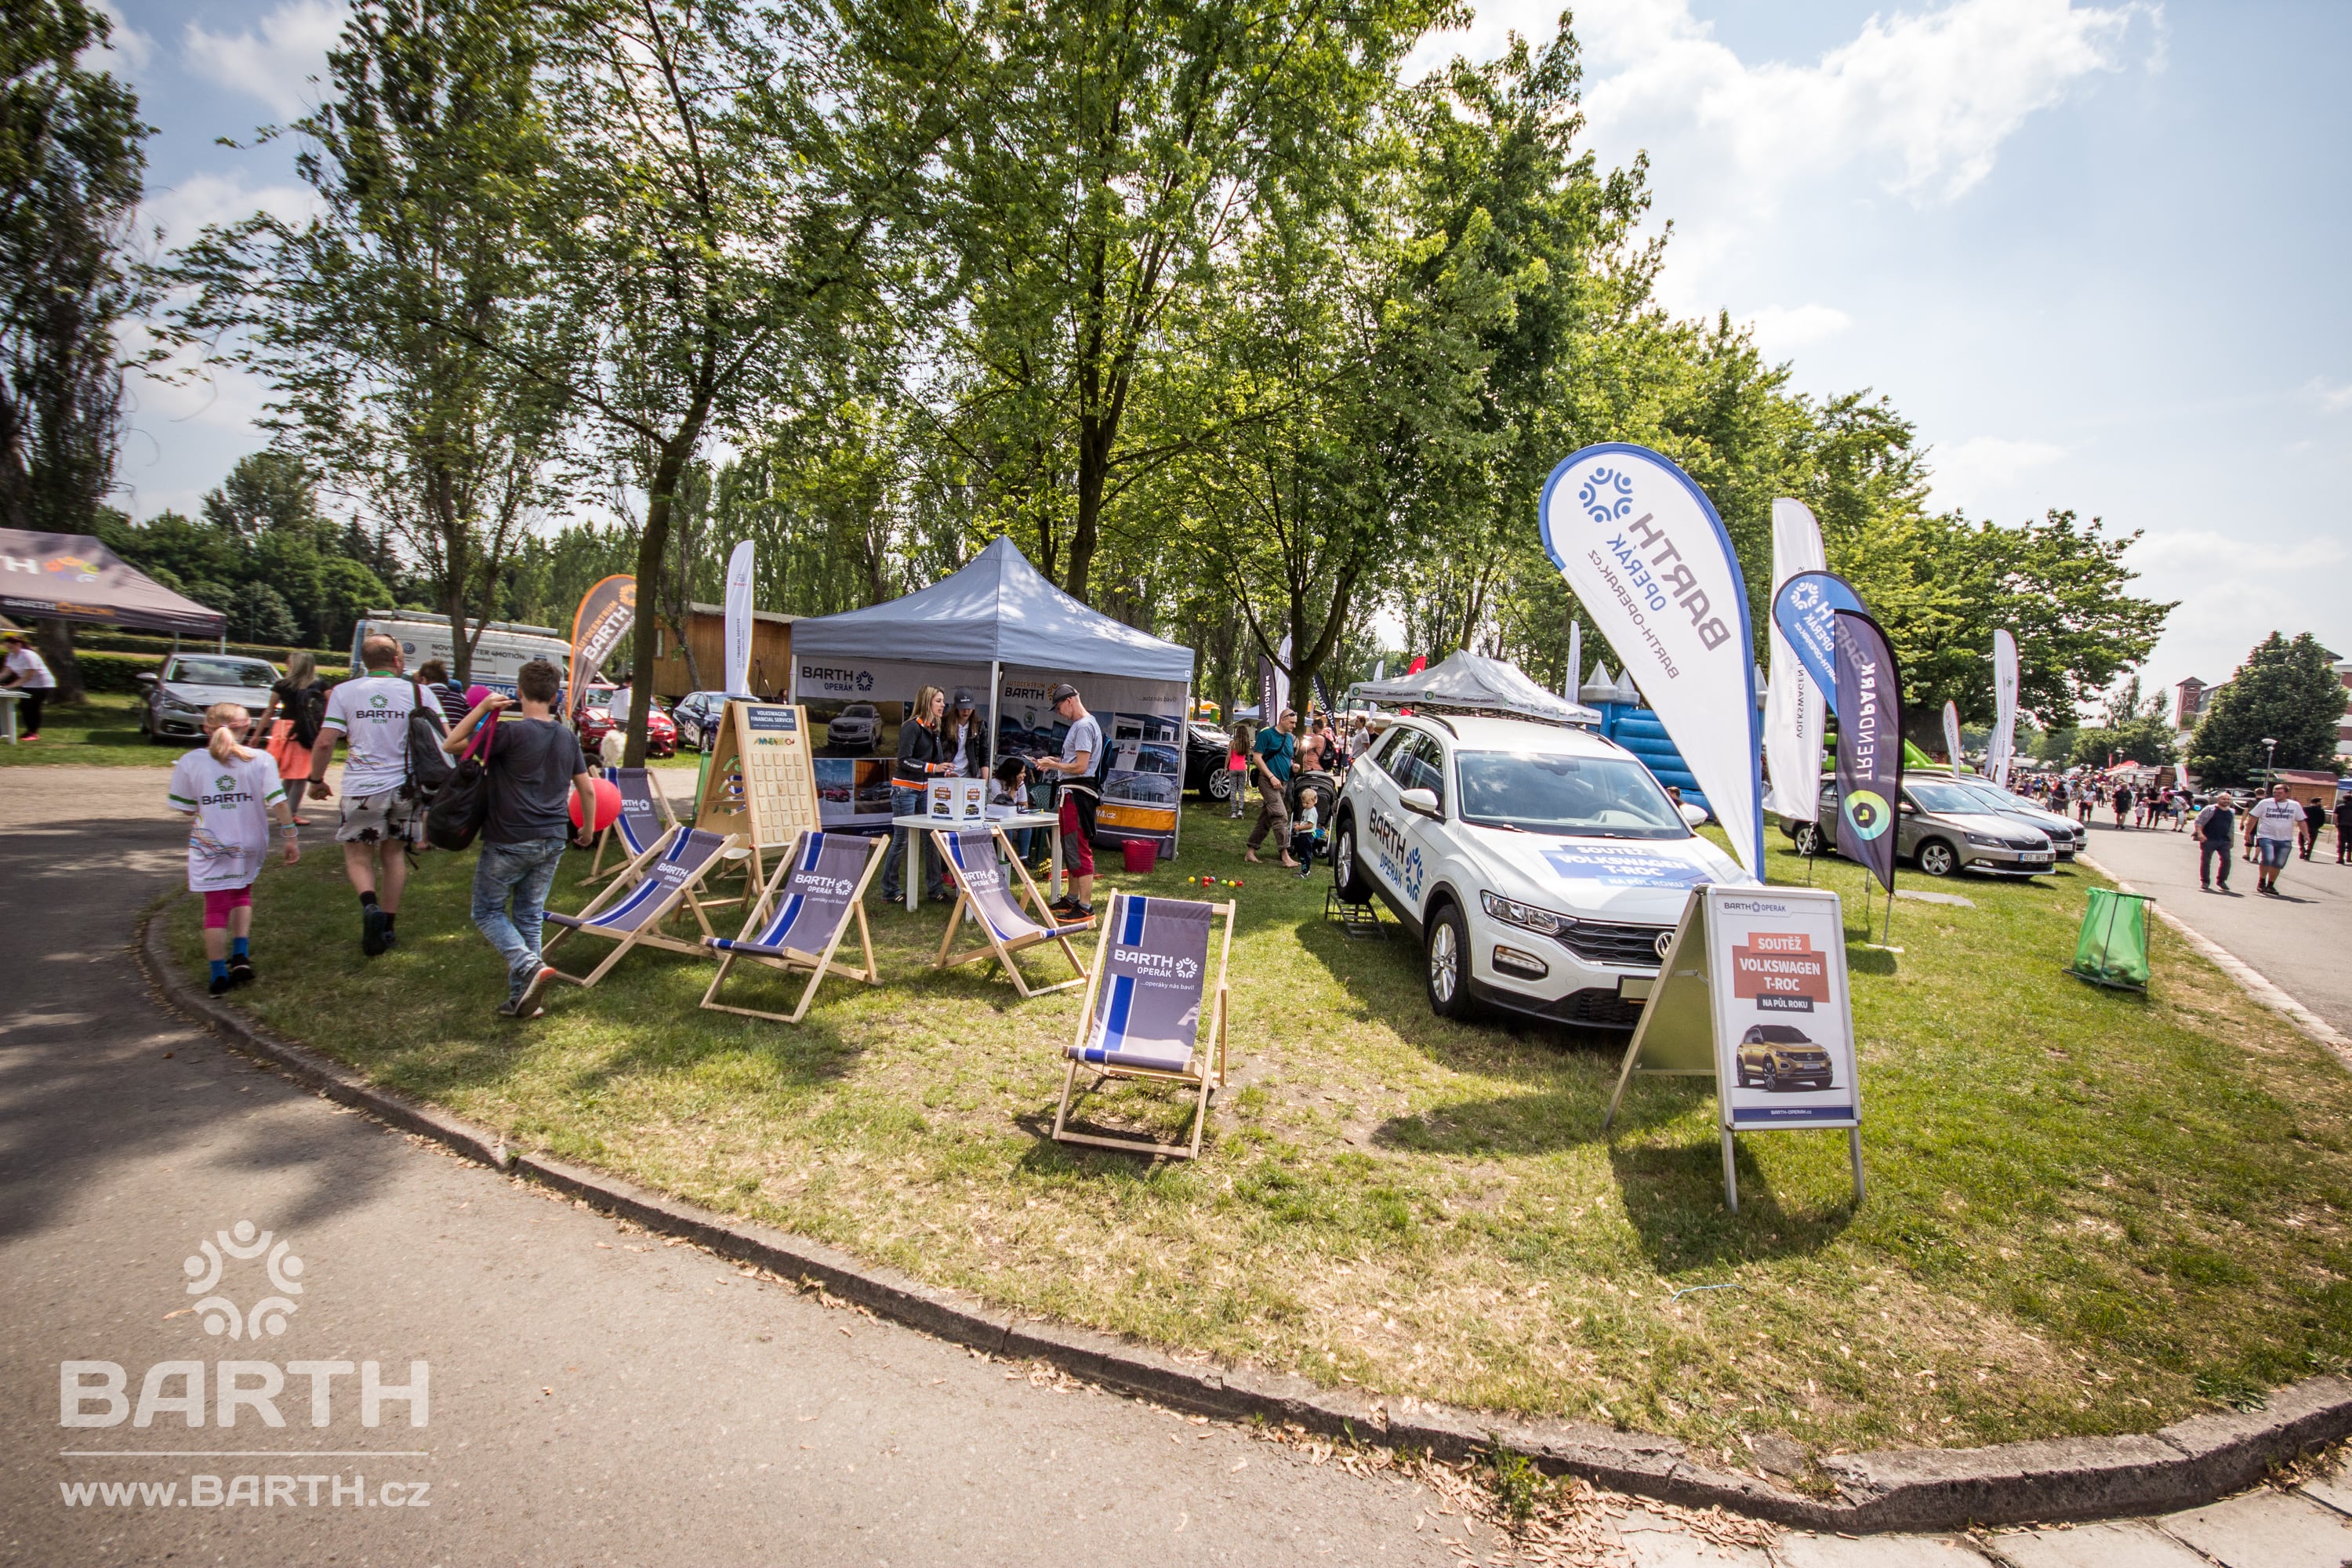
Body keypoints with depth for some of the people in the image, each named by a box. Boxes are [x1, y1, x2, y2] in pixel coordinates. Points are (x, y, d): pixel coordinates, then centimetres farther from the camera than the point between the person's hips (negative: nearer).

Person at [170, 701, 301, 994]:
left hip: (209, 847, -1)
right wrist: (291, 836, -4)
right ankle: (241, 954, 12)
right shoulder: (261, 760, -6)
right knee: (242, 896, 24)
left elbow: (184, 806, 3)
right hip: (250, 846, 1)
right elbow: (278, 803, -10)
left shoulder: (190, 762, -4)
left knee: (216, 907, 5)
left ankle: (219, 974, 6)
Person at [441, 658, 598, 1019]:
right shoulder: (568, 737, 5)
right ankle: (522, 999, 13)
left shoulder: (511, 733, -13)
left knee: (488, 912, 9)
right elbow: (587, 788, 10)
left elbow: (450, 745, -7)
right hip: (552, 842, 5)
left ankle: (528, 966, -14)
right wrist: (588, 828, 24)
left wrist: (482, 708, -7)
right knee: (530, 916, 12)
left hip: (510, 842, -5)